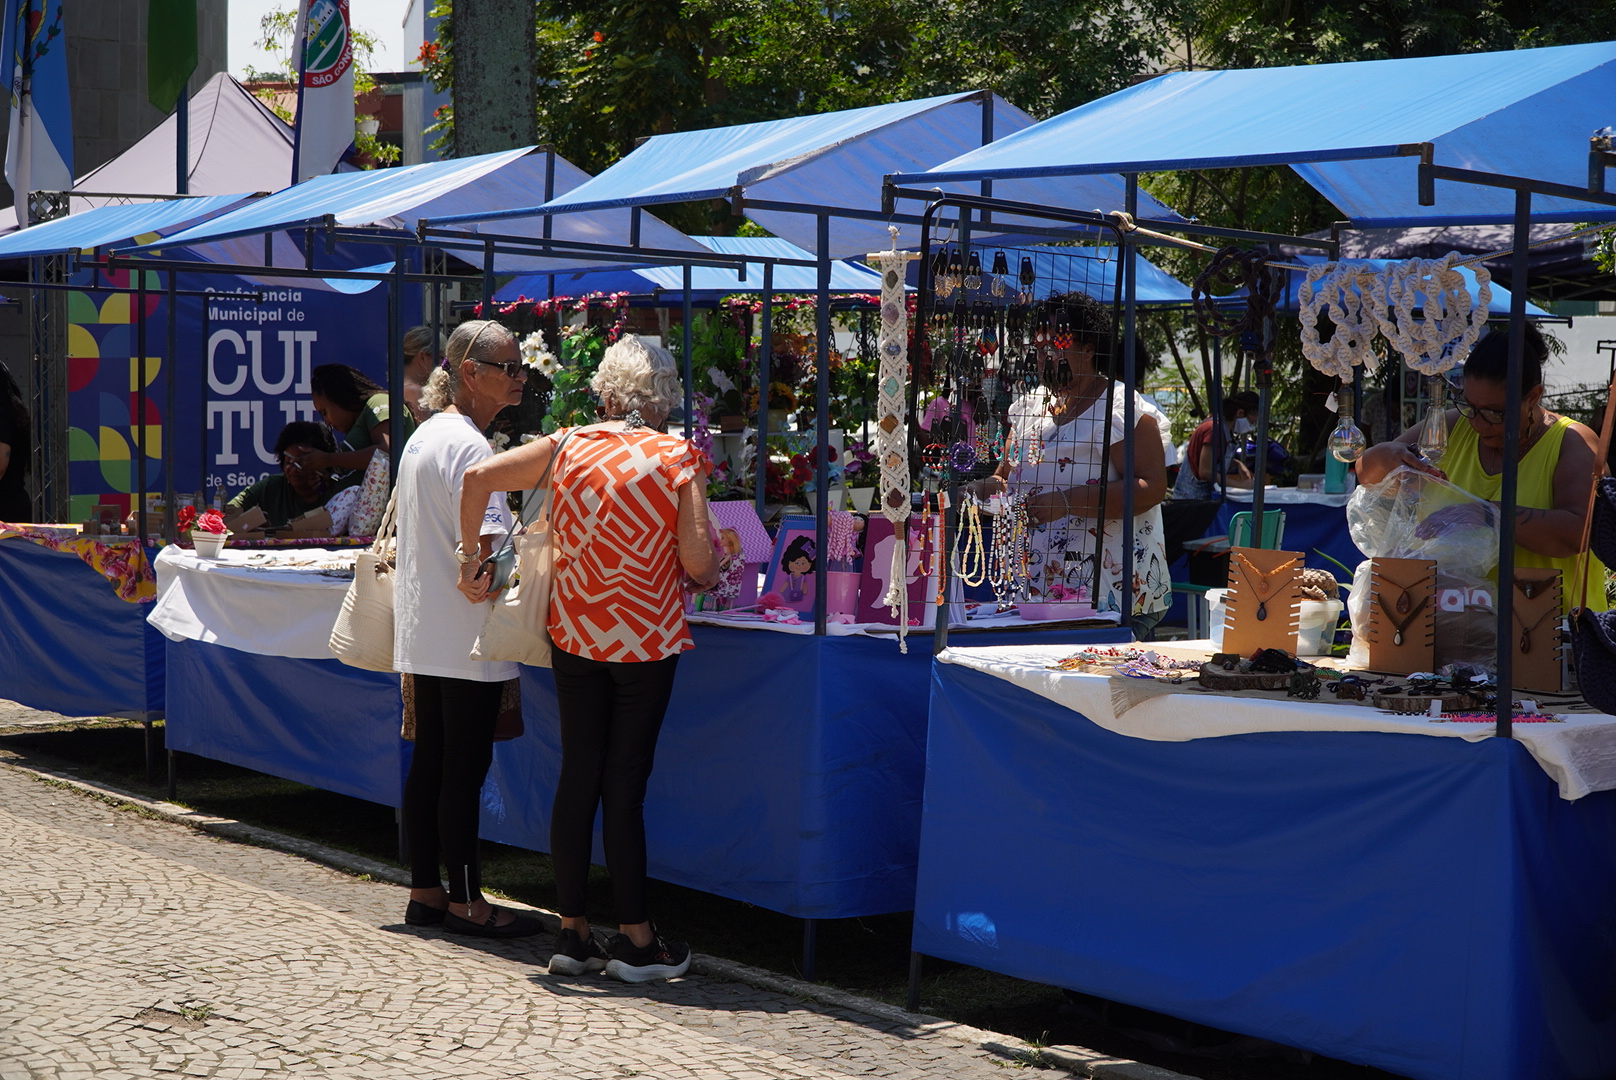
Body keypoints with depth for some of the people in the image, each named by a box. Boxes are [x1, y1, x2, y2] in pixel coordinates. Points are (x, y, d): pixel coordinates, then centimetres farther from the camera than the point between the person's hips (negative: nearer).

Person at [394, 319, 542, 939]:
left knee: (430, 762, 12)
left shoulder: (423, 436, 14)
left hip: (422, 628, 10)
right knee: (466, 766, -2)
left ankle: (424, 892, 19)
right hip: (466, 636, -10)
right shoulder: (469, 446, -16)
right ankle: (465, 901, 4)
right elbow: (486, 549, -25)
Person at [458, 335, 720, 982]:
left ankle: (571, 932, 15)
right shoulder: (679, 460, -8)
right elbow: (698, 562, -14)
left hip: (574, 632, 3)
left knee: (577, 777, 10)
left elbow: (479, 478, -2)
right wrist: (706, 576, 9)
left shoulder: (568, 448, 1)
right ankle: (635, 941, 8)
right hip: (647, 637, -3)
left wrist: (469, 563, 7)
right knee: (624, 784, 1)